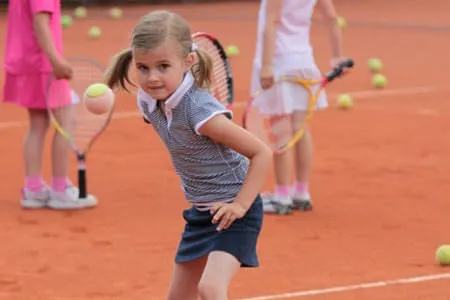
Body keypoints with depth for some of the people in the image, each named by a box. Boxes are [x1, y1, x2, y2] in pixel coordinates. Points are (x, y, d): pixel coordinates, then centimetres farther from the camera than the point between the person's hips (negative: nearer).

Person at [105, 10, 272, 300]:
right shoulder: (149, 102, -7)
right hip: (200, 211, 9)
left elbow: (262, 153, -23)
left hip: (234, 212, -8)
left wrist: (240, 205, -24)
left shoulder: (201, 112, -29)